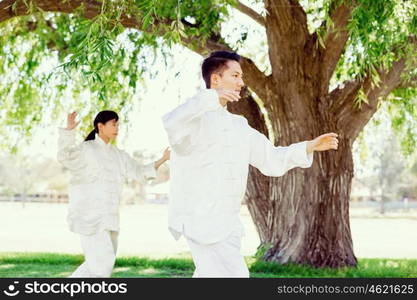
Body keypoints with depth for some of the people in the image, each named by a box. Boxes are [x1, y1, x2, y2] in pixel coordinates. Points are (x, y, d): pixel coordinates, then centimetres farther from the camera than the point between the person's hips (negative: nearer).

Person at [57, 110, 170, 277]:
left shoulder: (118, 155, 15)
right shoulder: (86, 150, -7)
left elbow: (140, 173, 16)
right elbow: (65, 157, -27)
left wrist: (163, 159, 7)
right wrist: (69, 129, -41)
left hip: (107, 218, 8)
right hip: (89, 216, -8)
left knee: (103, 263, 12)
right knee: (102, 261, -14)